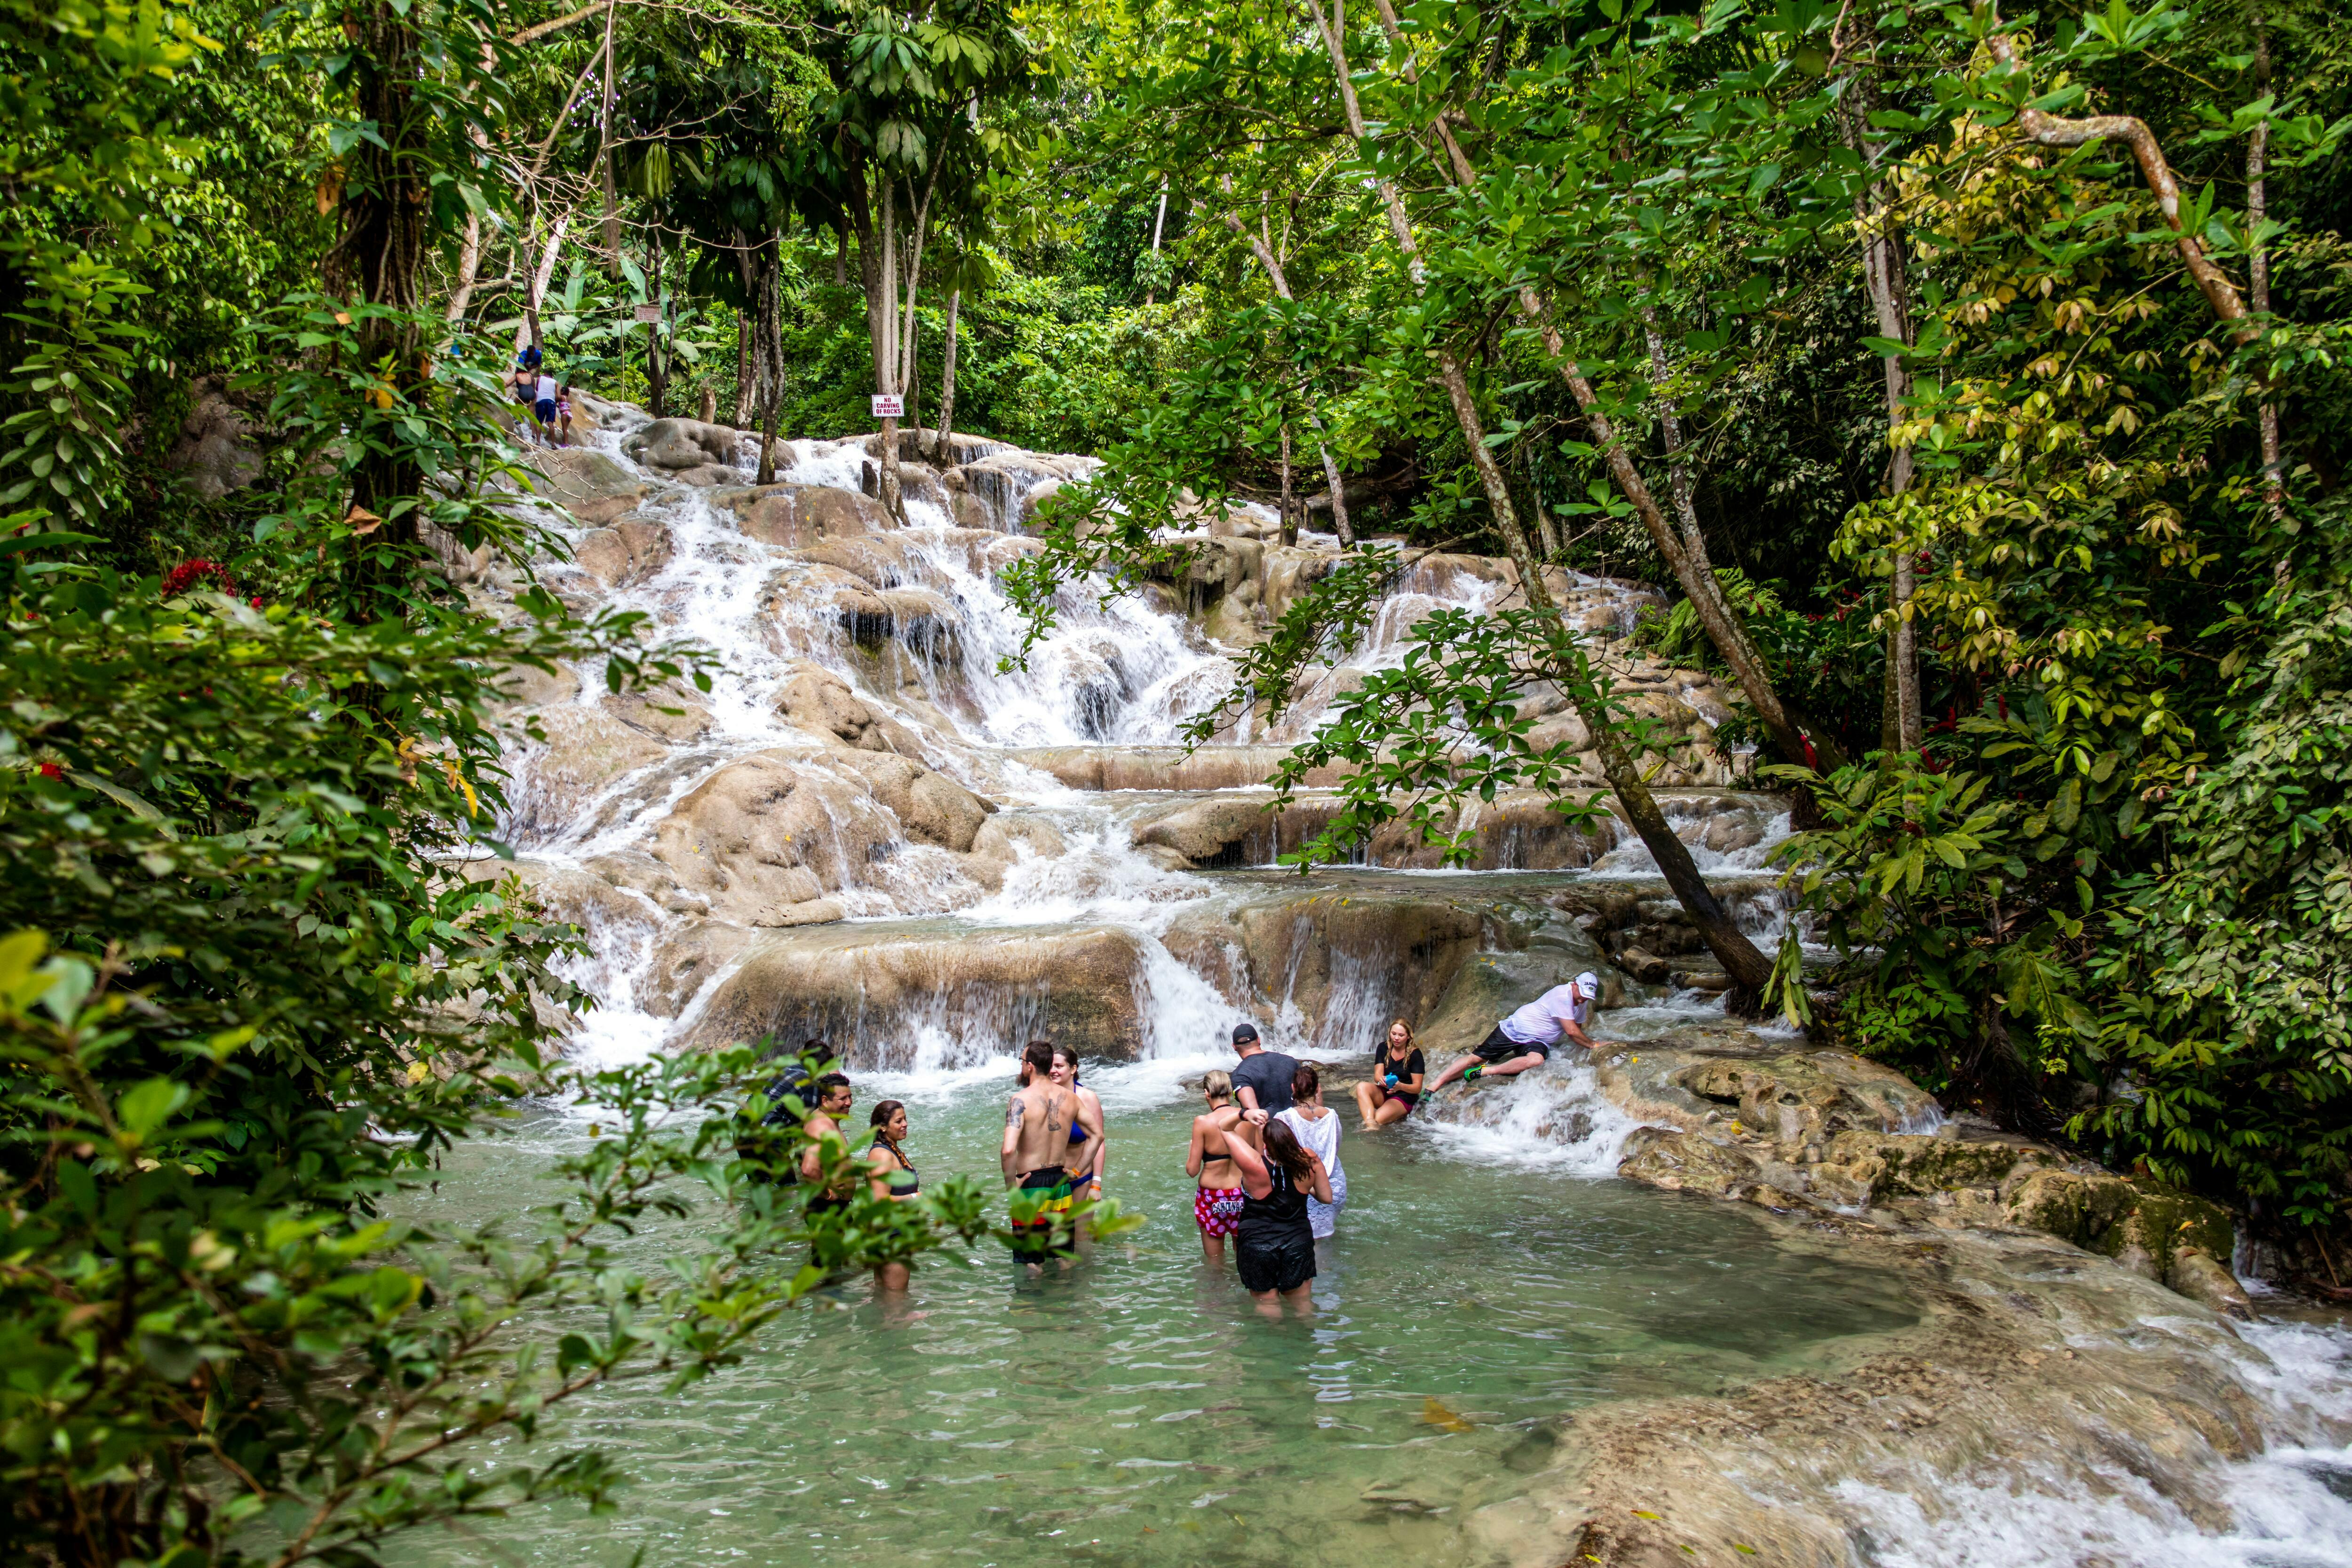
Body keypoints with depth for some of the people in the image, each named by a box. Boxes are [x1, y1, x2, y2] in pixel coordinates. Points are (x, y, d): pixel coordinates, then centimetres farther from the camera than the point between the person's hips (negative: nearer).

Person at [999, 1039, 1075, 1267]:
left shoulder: (1021, 1099, -16)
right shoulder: (1069, 1097, 0)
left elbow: (1008, 1150, -27)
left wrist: (1011, 1184, -14)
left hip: (1032, 1186, -5)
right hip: (1061, 1183, 5)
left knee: (1032, 1263, 7)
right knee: (1063, 1258, 19)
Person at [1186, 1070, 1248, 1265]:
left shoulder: (1203, 1122, -14)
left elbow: (1192, 1170, -10)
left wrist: (1190, 1150, 9)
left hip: (1212, 1198, -2)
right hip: (1243, 1196, 3)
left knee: (1214, 1263, 13)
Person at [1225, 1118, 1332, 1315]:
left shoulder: (1256, 1166, -27)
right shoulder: (1310, 1160, -17)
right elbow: (1327, 1197, -3)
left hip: (1257, 1245, -3)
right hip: (1298, 1244, 3)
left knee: (1268, 1304, 16)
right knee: (1301, 1302, 22)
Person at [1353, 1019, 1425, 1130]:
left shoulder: (1415, 1054, -9)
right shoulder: (1383, 1049, 3)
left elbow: (1418, 1087, -11)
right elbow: (1377, 1075, -6)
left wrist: (1400, 1086, -33)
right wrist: (1381, 1080, -32)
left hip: (1403, 1098, -5)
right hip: (1383, 1093, 5)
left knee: (1378, 1119, -35)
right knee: (1362, 1087, -31)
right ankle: (1371, 1126, -44)